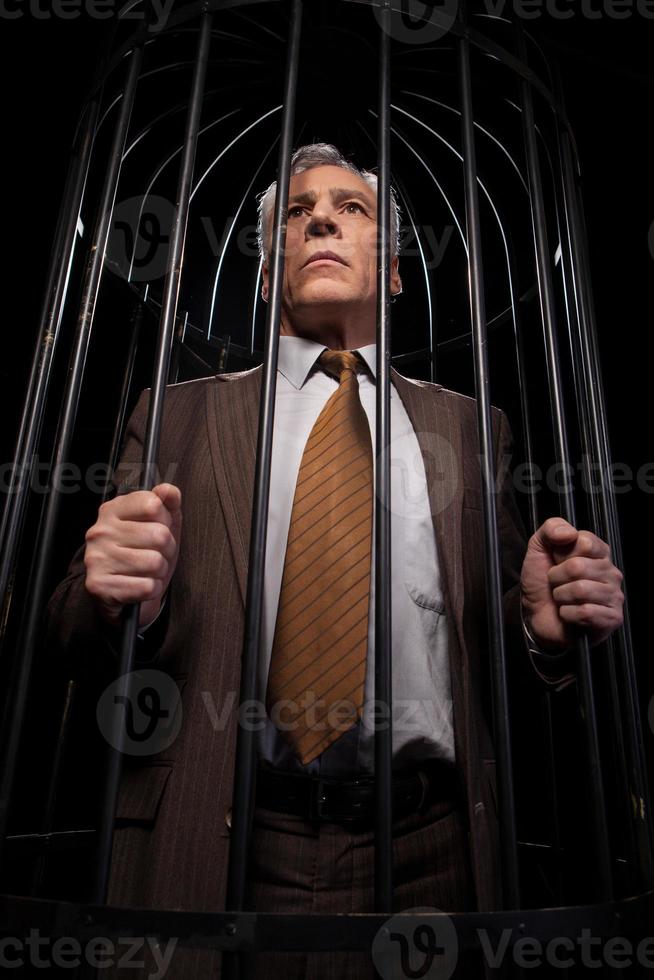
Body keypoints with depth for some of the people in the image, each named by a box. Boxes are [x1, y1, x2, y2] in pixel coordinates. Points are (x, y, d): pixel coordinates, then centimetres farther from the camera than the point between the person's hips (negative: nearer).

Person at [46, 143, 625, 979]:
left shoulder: (467, 425, 7)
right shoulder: (181, 413, 4)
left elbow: (498, 647, 9)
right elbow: (74, 632, 4)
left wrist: (545, 626, -13)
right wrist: (117, 598, -19)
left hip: (427, 851, 2)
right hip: (218, 851, 0)